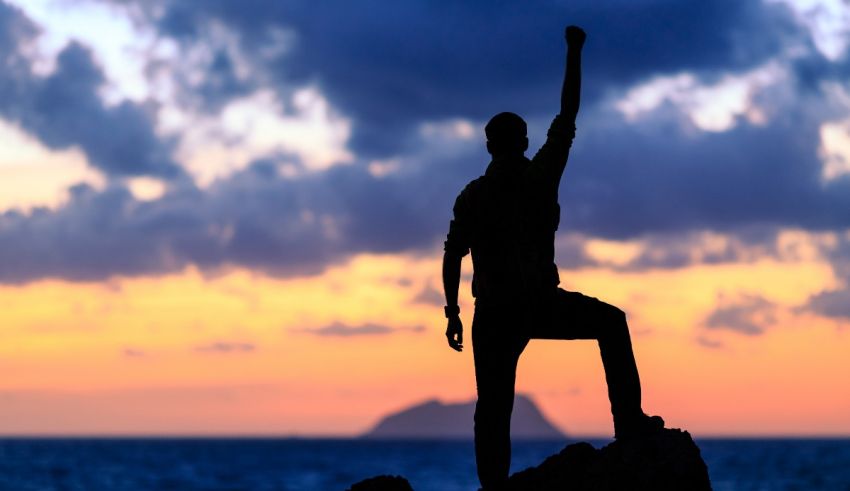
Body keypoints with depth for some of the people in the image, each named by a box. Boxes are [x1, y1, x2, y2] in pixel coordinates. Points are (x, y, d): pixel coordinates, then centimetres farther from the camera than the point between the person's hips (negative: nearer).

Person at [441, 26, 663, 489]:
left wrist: (453, 313, 6)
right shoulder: (542, 175, -1)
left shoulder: (472, 196, 4)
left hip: (494, 315, 2)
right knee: (611, 322, 20)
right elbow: (568, 116, 4)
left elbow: (453, 256, 0)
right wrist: (574, 52, 10)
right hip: (541, 305, -2)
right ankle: (629, 420, 10)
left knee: (493, 410, 4)